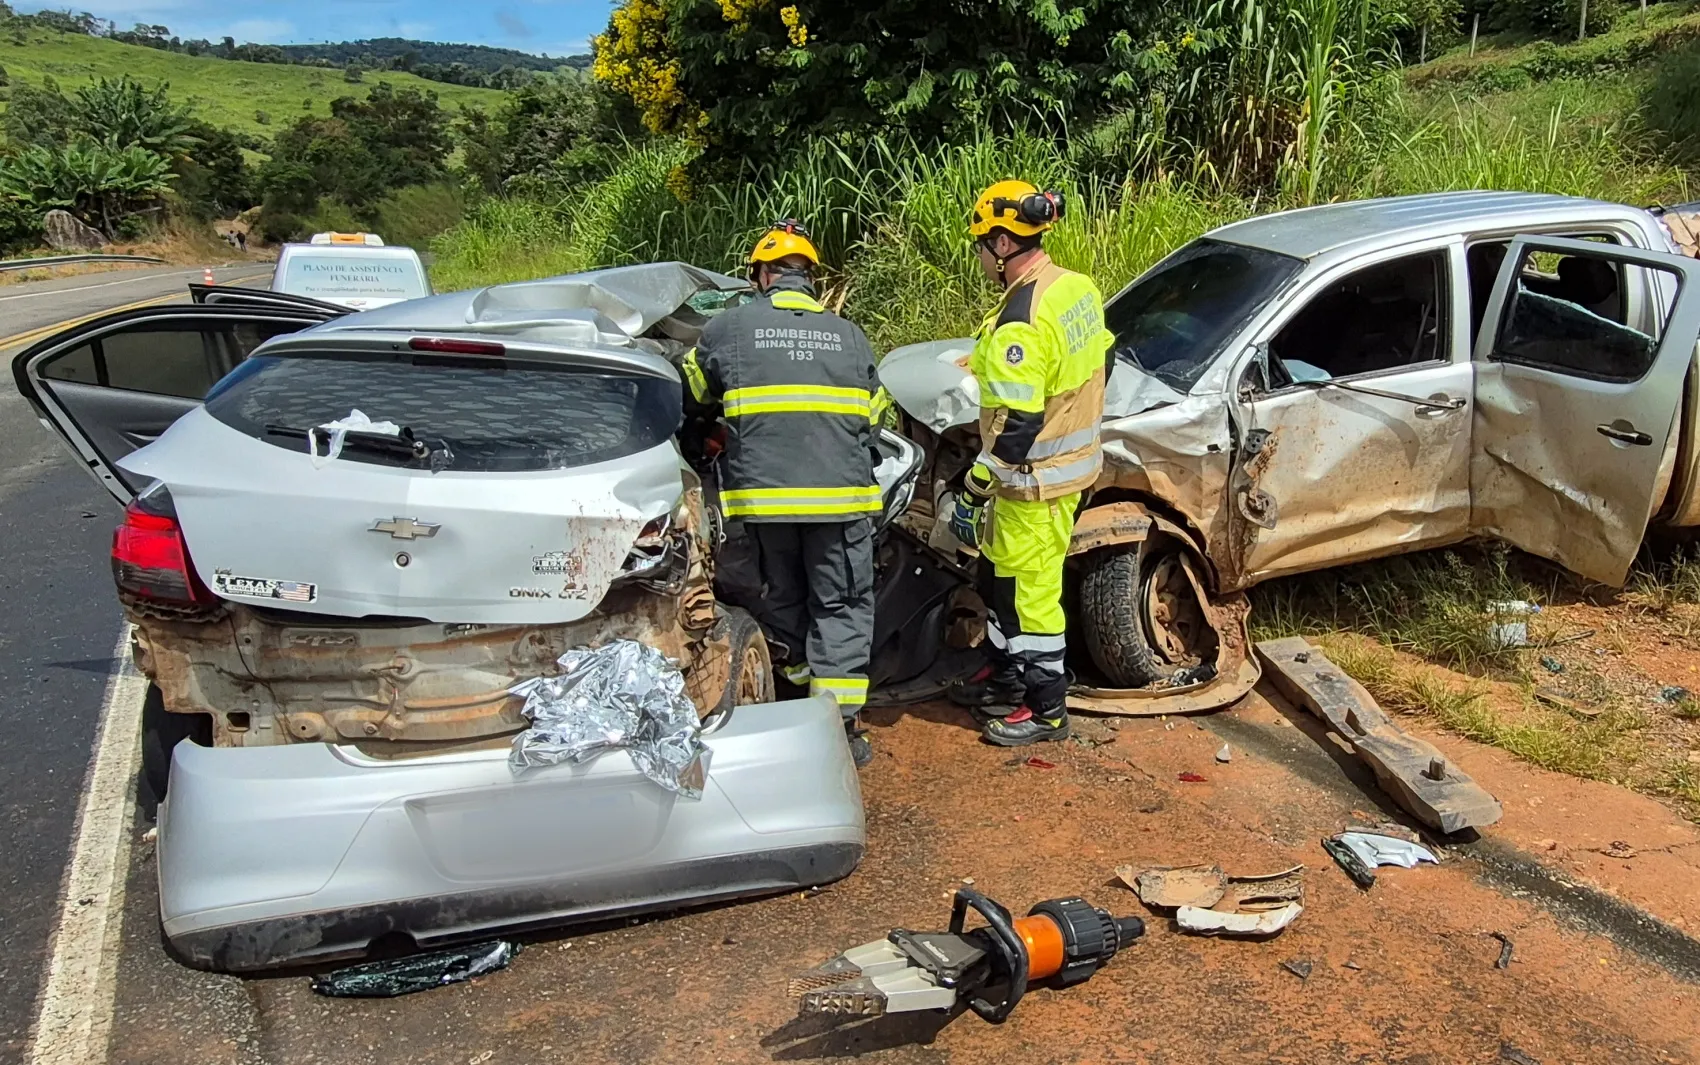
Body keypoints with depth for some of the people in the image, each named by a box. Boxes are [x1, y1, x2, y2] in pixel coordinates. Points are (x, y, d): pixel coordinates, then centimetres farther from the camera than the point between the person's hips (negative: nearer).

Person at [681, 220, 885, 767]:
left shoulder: (728, 328, 5)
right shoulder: (849, 335, 10)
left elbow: (693, 392, 19)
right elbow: (872, 416, 16)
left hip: (762, 495, 0)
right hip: (840, 495, 1)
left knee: (781, 598, 19)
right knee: (842, 607, 6)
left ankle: (801, 684, 32)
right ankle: (841, 722, -1)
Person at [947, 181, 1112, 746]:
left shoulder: (1020, 323, -27)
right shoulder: (1079, 288, 2)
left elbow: (1015, 427, -28)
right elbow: (1094, 365, 15)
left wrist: (973, 491, -19)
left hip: (1035, 481, -10)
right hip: (1072, 460, 10)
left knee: (1030, 592, 5)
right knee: (998, 577, 23)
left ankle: (1046, 710, 20)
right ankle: (1005, 674, 40)